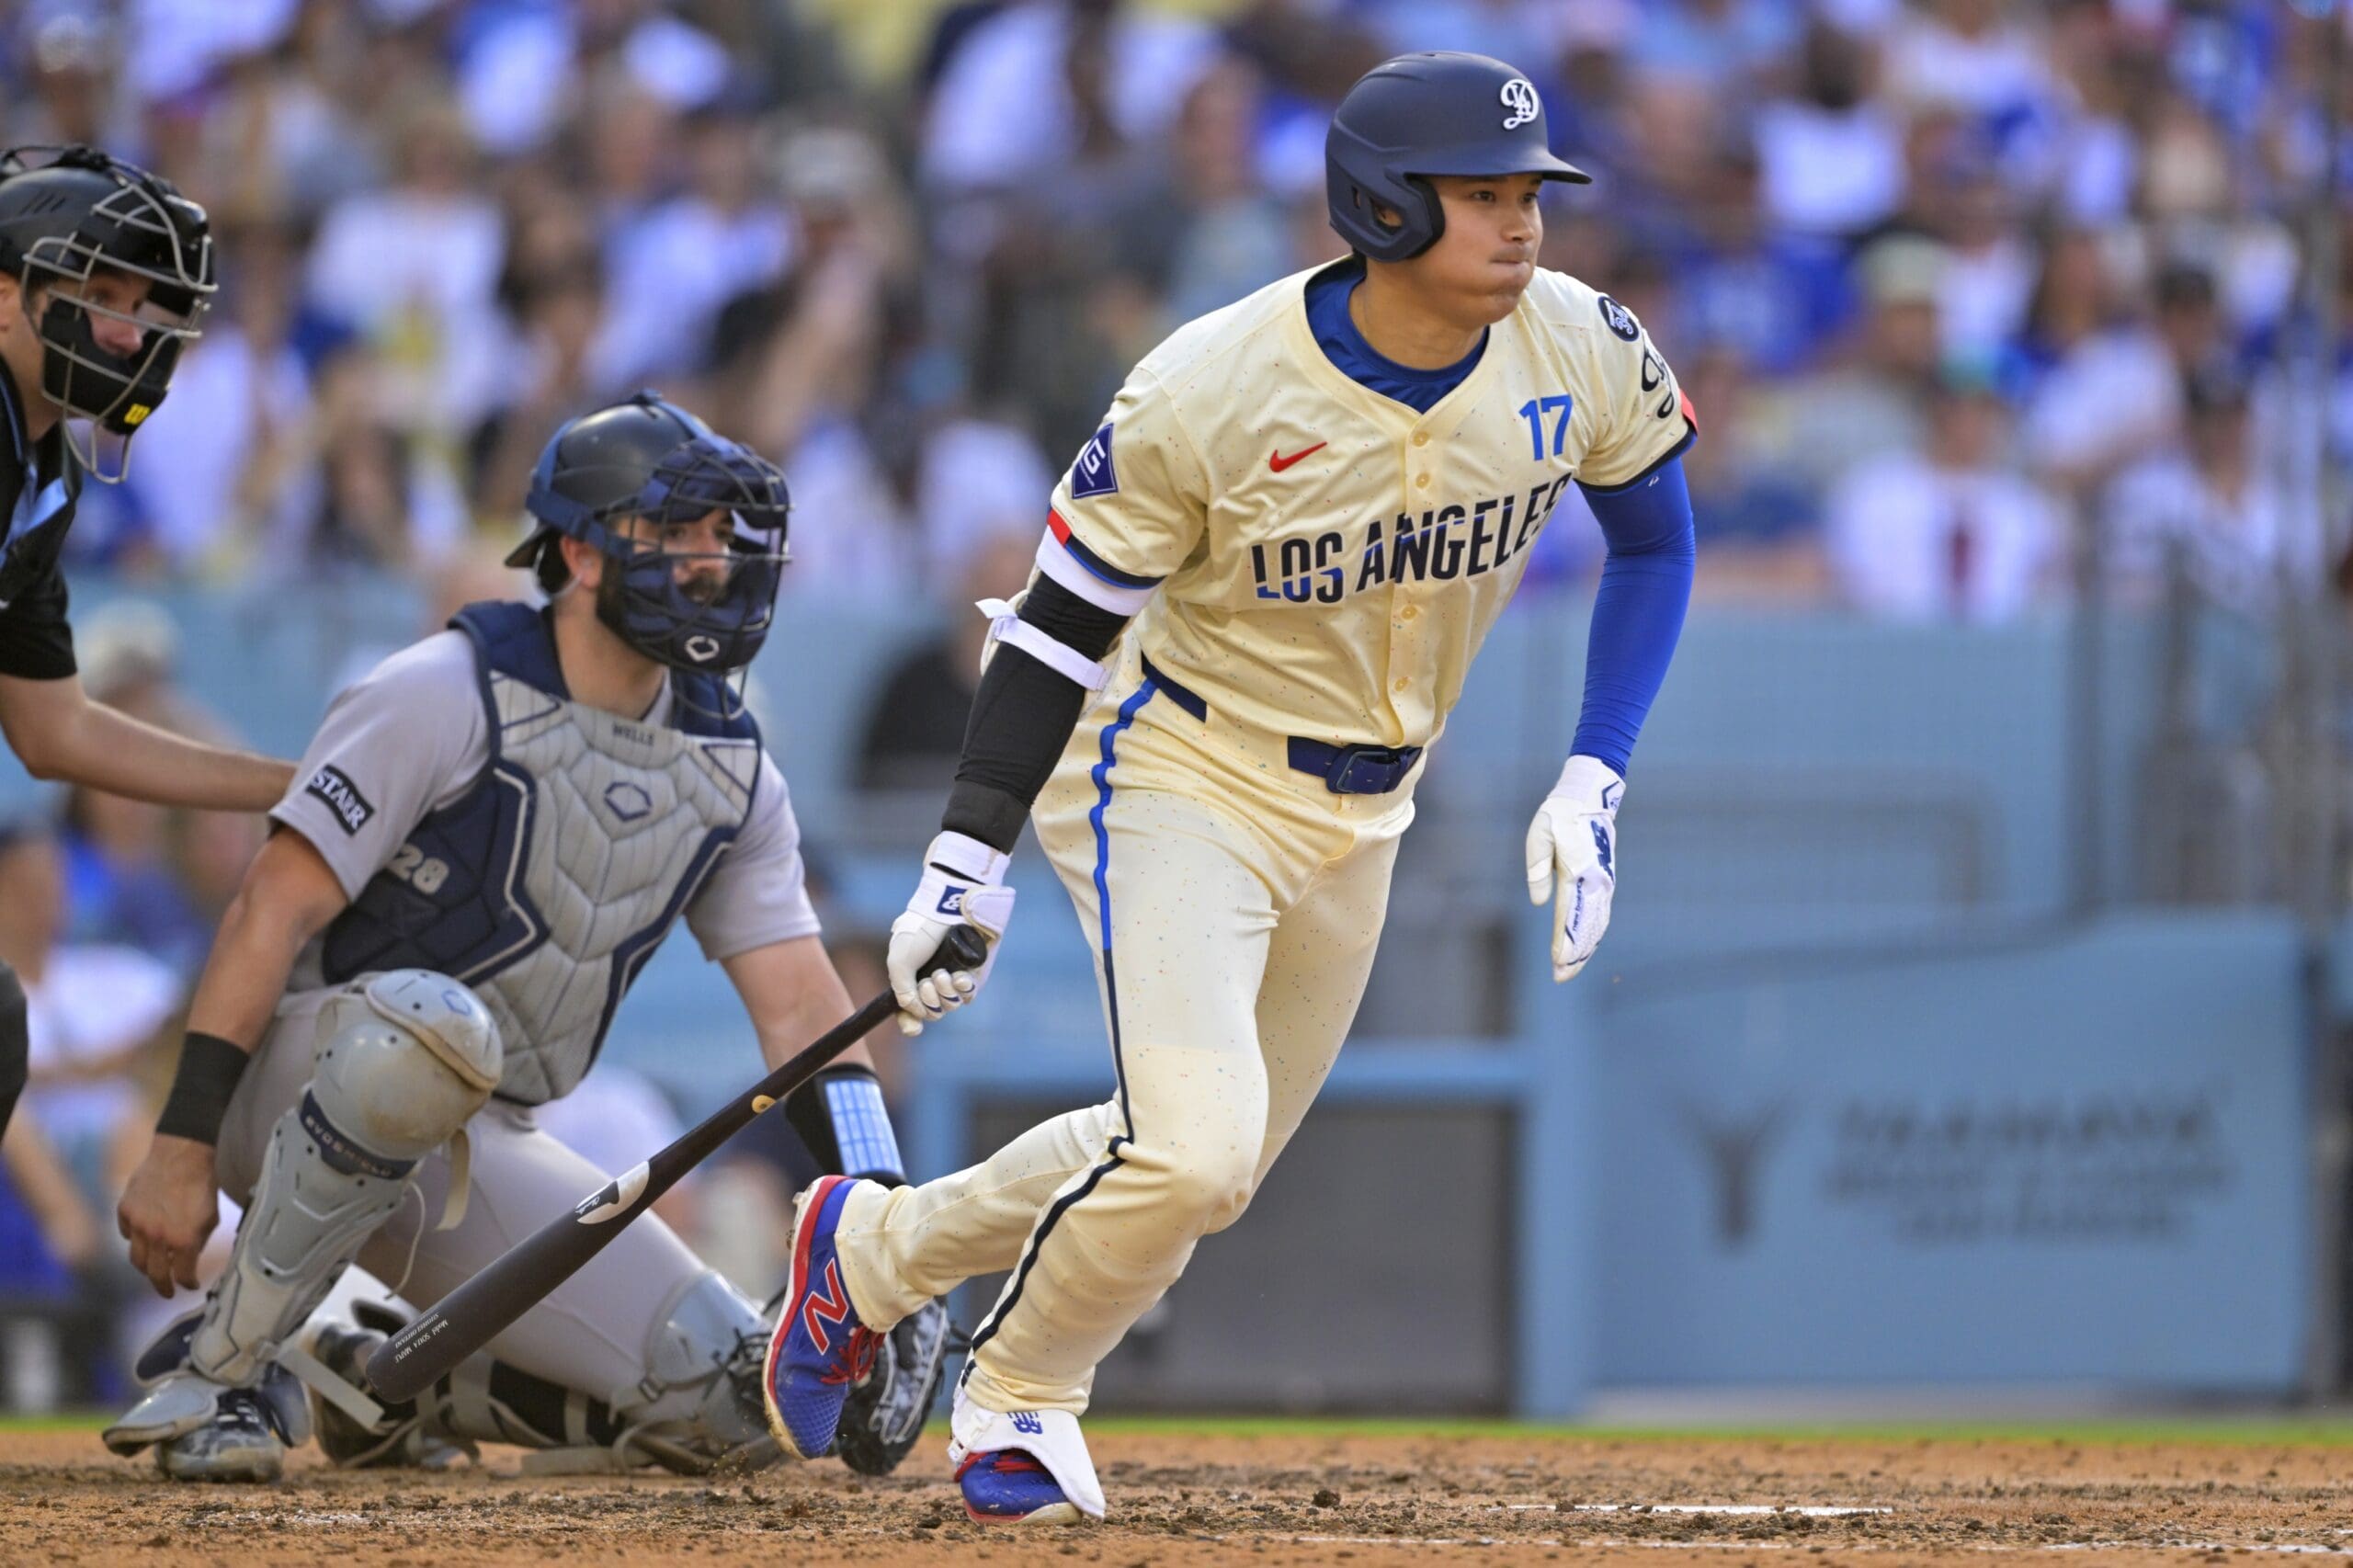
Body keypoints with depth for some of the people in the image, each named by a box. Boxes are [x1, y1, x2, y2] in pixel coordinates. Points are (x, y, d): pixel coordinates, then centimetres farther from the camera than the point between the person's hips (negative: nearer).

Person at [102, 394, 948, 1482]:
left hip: (478, 1144, 6)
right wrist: (183, 1144, -25)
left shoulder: (729, 770, 6)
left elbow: (801, 1006, 2)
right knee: (429, 1024, -42)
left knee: (731, 1404, -7)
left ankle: (376, 1384, 12)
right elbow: (274, 911, -17)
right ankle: (219, 1367, -24)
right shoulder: (448, 697, -13)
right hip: (296, 1090, -6)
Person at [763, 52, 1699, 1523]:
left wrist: (1594, 784, -5)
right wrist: (968, 858, -15)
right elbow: (1066, 615, -14)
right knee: (1193, 1153, -23)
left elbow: (1654, 541, 5)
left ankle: (872, 1248, 38)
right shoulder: (1210, 393, -26)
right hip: (1182, 784, -6)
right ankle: (1020, 1394, 7)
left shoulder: (1584, 352, -14)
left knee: (1202, 1171, 13)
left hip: (1360, 821, 6)